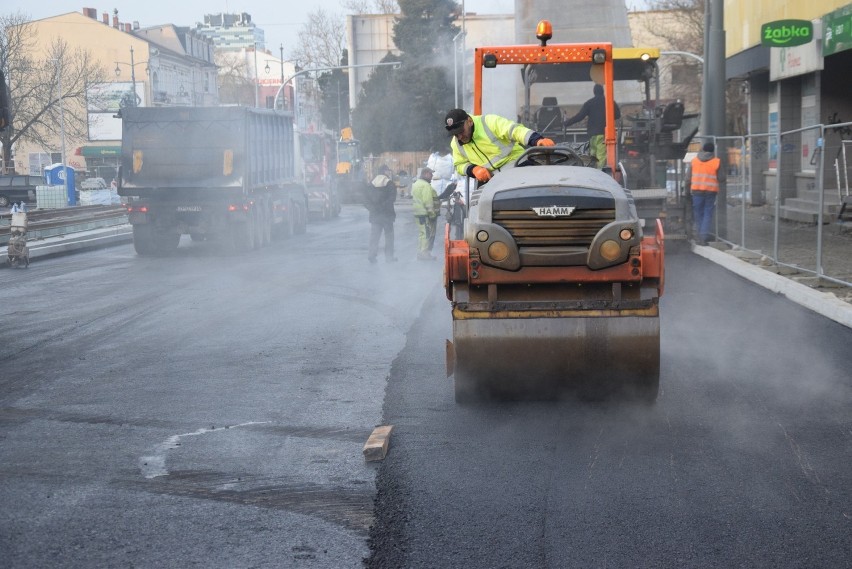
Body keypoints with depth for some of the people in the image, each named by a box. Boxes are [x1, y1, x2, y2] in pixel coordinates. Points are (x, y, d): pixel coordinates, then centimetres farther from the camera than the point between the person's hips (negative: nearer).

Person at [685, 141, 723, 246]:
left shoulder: (694, 161, 3)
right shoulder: (717, 162, -3)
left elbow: (687, 178, 5)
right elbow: (720, 178, -1)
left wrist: (688, 189, 18)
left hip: (697, 190, 1)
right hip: (711, 190, -1)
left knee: (698, 214, 11)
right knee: (708, 214, 3)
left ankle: (700, 236, 11)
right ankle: (704, 236, -6)